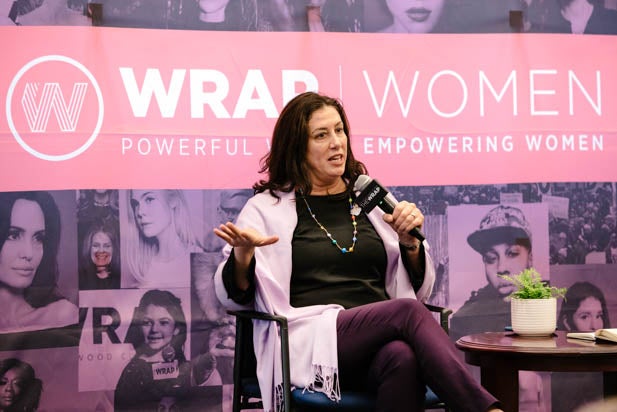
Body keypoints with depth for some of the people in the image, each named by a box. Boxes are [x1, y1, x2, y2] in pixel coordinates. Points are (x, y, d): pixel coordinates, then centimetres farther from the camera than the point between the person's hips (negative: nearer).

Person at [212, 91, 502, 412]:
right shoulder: (267, 208, 12)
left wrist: (410, 242, 1)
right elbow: (233, 295, 8)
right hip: (312, 343, -3)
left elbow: (417, 290, 21)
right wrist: (243, 254, -13)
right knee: (408, 312, -31)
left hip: (378, 342, 3)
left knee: (403, 357, -36)